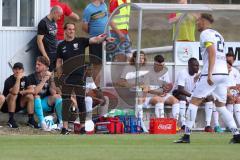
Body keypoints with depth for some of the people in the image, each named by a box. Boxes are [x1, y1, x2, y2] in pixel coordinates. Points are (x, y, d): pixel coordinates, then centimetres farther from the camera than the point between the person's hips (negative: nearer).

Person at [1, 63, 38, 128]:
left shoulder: (25, 79, 0)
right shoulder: (9, 80, -20)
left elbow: (32, 90, -10)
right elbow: (15, 92, -37)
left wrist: (22, 92, -22)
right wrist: (18, 79, -33)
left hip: (17, 106, 5)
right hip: (6, 105, -5)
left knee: (30, 96, -14)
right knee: (13, 95, -32)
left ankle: (31, 119, -12)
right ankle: (11, 120, -28)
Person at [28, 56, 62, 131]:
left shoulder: (49, 77, 2)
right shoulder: (31, 77, -10)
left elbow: (53, 93, -8)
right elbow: (34, 92, -27)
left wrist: (51, 80, -18)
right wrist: (44, 80, -27)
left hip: (45, 104, 4)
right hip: (35, 103, -4)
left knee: (57, 96, -17)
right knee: (36, 96, -32)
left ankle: (60, 121, -19)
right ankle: (42, 122, -39)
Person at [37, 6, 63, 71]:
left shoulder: (54, 22, 13)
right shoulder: (43, 23, -12)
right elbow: (39, 41, -15)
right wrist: (45, 56, -19)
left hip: (55, 53, 8)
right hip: (48, 55, -8)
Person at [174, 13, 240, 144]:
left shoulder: (205, 34, -4)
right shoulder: (218, 35, 23)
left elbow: (212, 53, -17)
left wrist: (209, 74, -24)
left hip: (212, 73, -8)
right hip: (224, 73, 8)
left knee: (194, 102, -1)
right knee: (221, 106, 13)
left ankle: (187, 135, -4)